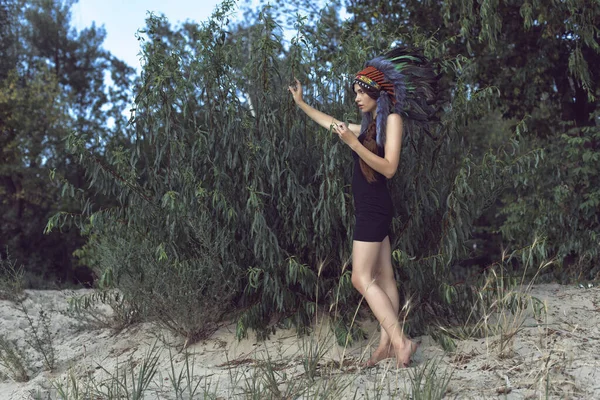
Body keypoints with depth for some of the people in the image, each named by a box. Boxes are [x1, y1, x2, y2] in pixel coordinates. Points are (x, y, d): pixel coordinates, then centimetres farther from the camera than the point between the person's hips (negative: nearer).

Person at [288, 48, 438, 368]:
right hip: (369, 208, 9)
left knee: (362, 278, -13)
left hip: (374, 207, -9)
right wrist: (301, 103, 38)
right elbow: (331, 123, 32)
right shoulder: (369, 126, 17)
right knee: (383, 277, 5)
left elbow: (389, 168, -18)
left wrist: (353, 143, -25)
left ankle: (401, 341, -15)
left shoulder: (392, 119, -8)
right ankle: (387, 343, 6)